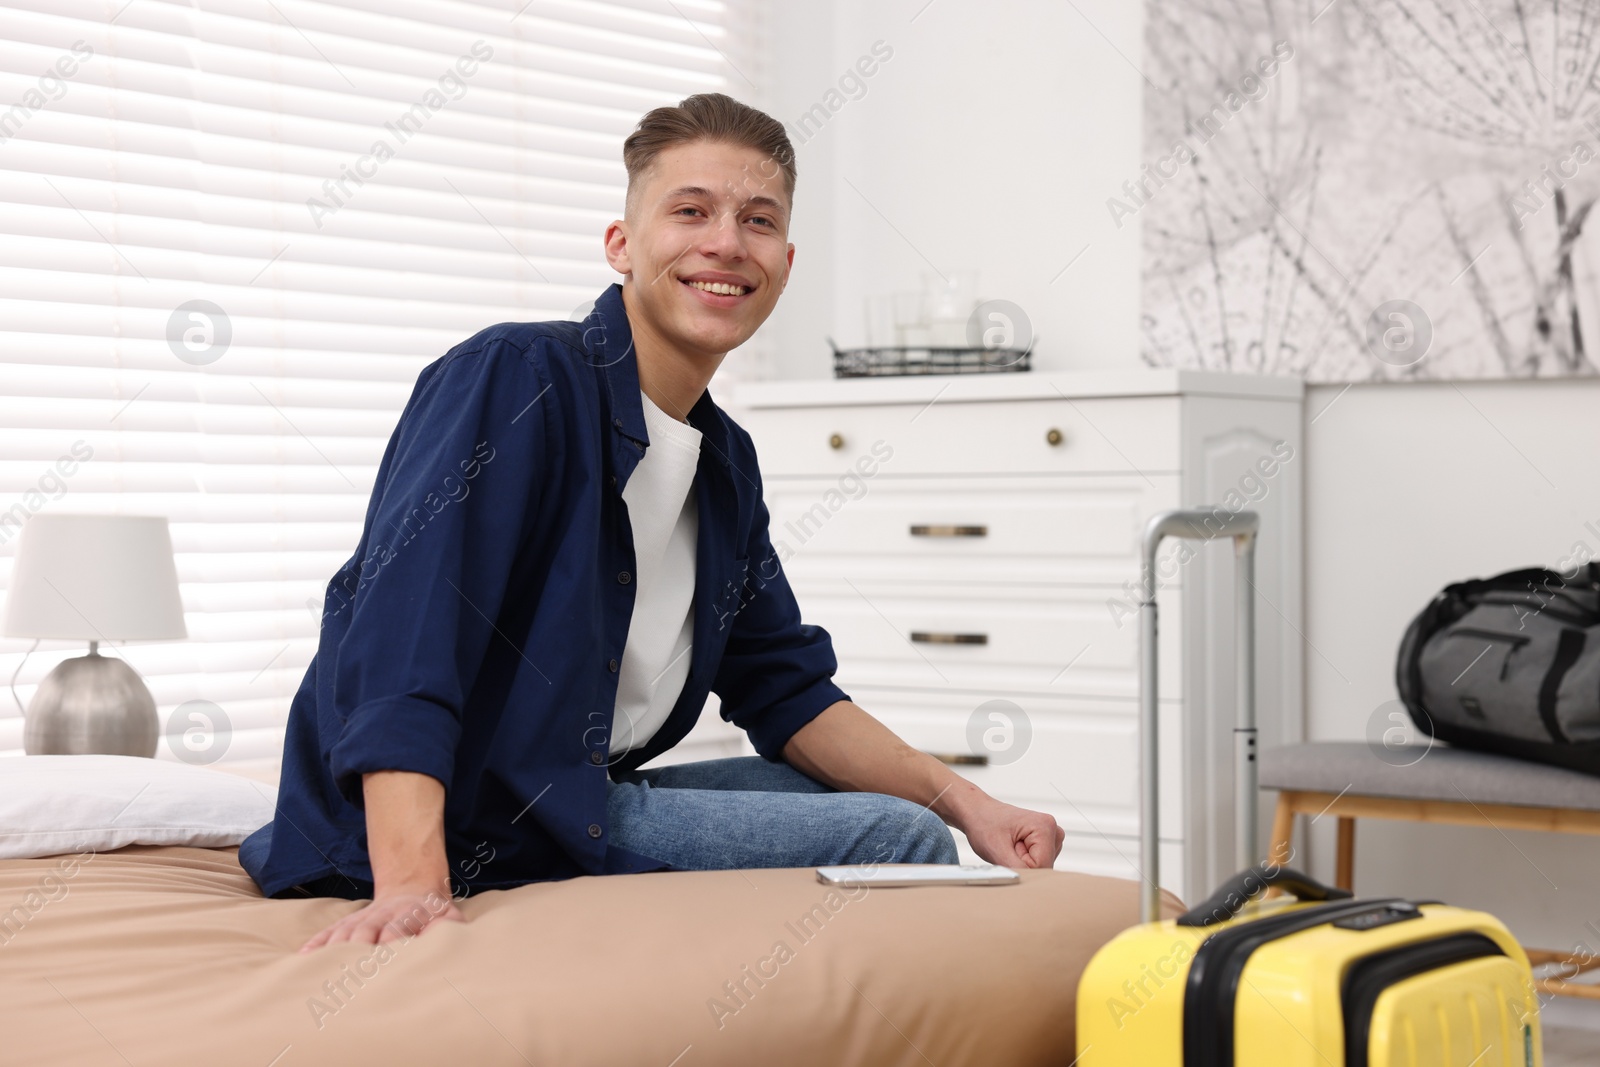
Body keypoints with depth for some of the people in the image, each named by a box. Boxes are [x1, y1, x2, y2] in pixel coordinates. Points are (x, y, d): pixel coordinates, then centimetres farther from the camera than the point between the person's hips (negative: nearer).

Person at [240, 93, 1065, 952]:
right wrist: (413, 886, -39)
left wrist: (960, 800, 3)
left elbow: (784, 690, 18)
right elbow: (403, 635, -26)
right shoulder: (513, 379, -14)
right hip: (454, 828, -9)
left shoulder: (726, 462, 13)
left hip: (583, 801, 9)